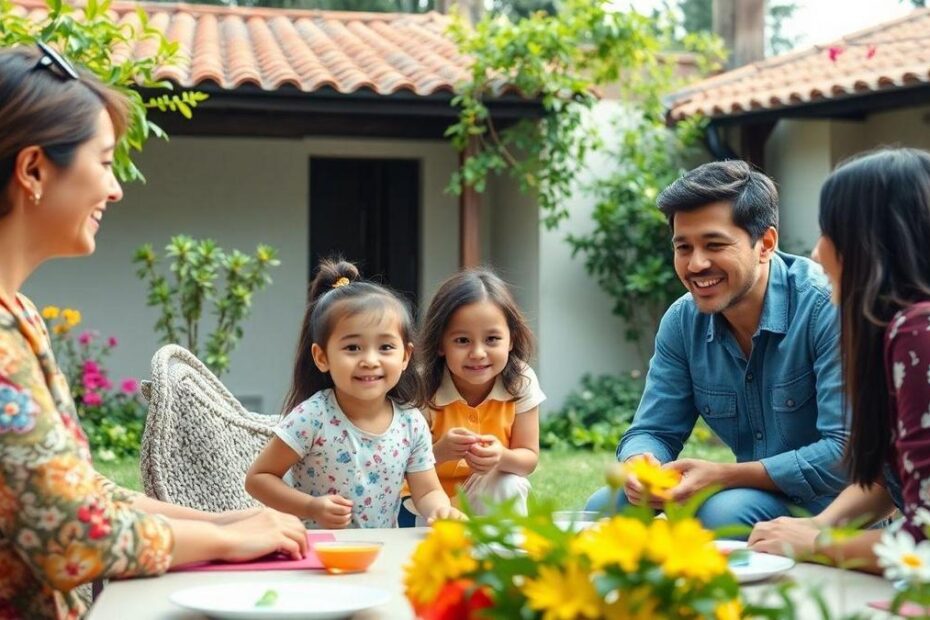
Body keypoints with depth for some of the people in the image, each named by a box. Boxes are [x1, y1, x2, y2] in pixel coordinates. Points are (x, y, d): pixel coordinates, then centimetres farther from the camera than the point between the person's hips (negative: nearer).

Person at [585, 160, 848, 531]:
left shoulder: (826, 308, -21)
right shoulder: (682, 322, 0)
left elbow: (845, 452, -27)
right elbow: (653, 431, 4)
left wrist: (724, 476, -29)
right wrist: (638, 467, -22)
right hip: (754, 497, 6)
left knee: (725, 510, -34)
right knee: (606, 506, -9)